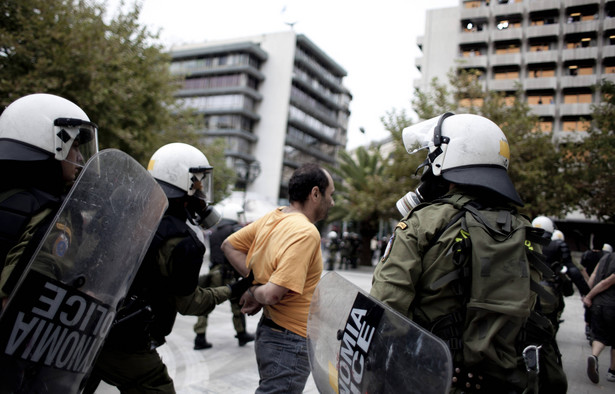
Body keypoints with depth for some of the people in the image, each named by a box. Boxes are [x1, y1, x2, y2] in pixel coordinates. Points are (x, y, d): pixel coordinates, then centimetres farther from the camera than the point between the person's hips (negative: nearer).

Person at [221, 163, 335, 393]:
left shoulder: (272, 218, 1)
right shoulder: (306, 232, -25)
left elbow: (229, 245, 12)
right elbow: (272, 294, -31)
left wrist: (254, 281, 3)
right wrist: (255, 292, -9)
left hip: (268, 330, 9)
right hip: (289, 342, -9)